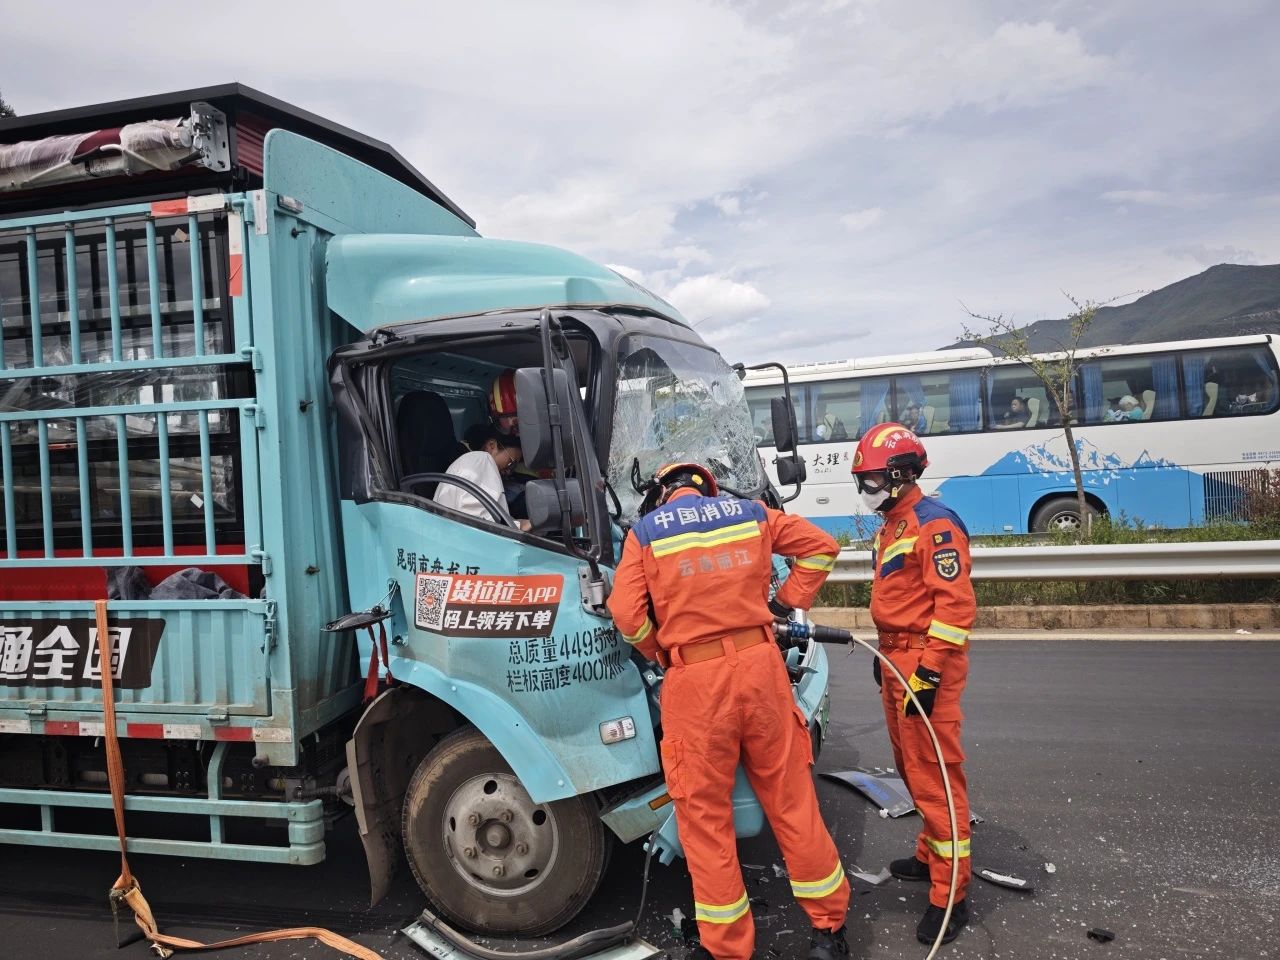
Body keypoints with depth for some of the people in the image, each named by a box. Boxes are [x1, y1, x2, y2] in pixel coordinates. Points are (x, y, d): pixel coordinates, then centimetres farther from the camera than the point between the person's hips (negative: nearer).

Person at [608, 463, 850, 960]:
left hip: (695, 680, -3)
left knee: (706, 816, 10)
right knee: (792, 799, 15)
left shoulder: (645, 532, 1)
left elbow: (627, 613, -7)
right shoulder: (750, 513, 9)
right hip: (760, 665, 3)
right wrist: (787, 602, 17)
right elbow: (821, 547, 15)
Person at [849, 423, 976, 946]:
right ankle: (931, 855, 35)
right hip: (896, 659, 10)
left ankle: (950, 895, 5)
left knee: (934, 775, -5)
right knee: (911, 767, 19)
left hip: (927, 663, -10)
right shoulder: (890, 526, 16)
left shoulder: (934, 524, -15)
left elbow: (955, 603, -21)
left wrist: (928, 670, -23)